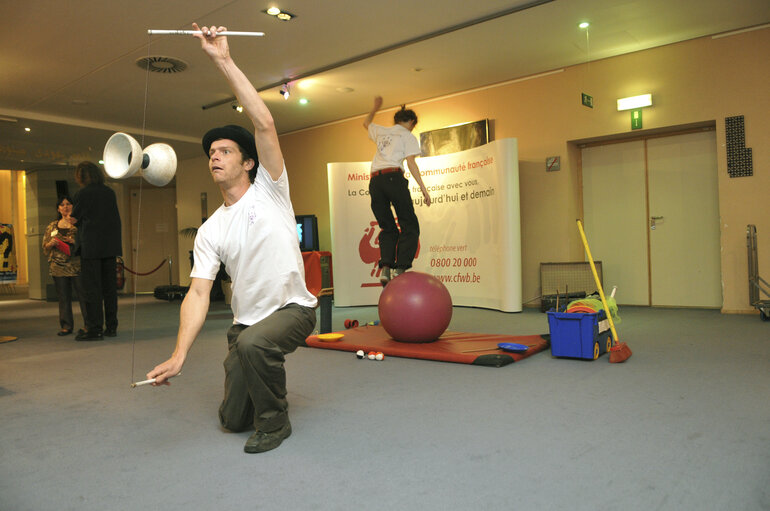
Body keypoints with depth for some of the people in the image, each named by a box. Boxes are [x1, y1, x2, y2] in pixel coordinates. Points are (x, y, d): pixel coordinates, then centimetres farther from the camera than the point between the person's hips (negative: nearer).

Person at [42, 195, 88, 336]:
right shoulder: (52, 226, 15)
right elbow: (45, 248, 17)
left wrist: (75, 241, -16)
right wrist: (51, 243, -4)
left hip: (76, 265, -3)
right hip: (58, 266, 4)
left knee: (83, 294, -6)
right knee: (63, 297, 6)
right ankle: (66, 325, 14)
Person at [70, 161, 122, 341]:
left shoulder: (82, 194, -7)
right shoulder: (109, 192, 10)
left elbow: (74, 218, -1)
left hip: (91, 246, -6)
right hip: (111, 244, 6)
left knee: (91, 287, -2)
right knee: (109, 285, 9)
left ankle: (94, 328, -1)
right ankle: (111, 326, 14)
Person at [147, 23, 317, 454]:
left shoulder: (269, 191, -8)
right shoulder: (210, 231, 1)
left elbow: (265, 123, -22)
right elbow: (199, 293, -8)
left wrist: (224, 61, -23)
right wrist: (179, 355, -20)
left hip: (293, 308, -5)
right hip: (246, 319, 5)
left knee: (254, 343, -37)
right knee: (232, 418, 6)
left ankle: (275, 421, -9)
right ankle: (267, 388, 41)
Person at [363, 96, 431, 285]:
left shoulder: (381, 131, 24)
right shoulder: (408, 136, 11)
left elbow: (366, 123, 46)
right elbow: (411, 164, 0)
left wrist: (375, 108, 61)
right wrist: (423, 188, -2)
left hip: (375, 181, 5)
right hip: (393, 178, -5)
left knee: (388, 229, 10)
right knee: (410, 227, 0)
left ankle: (385, 267, -10)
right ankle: (400, 268, -17)